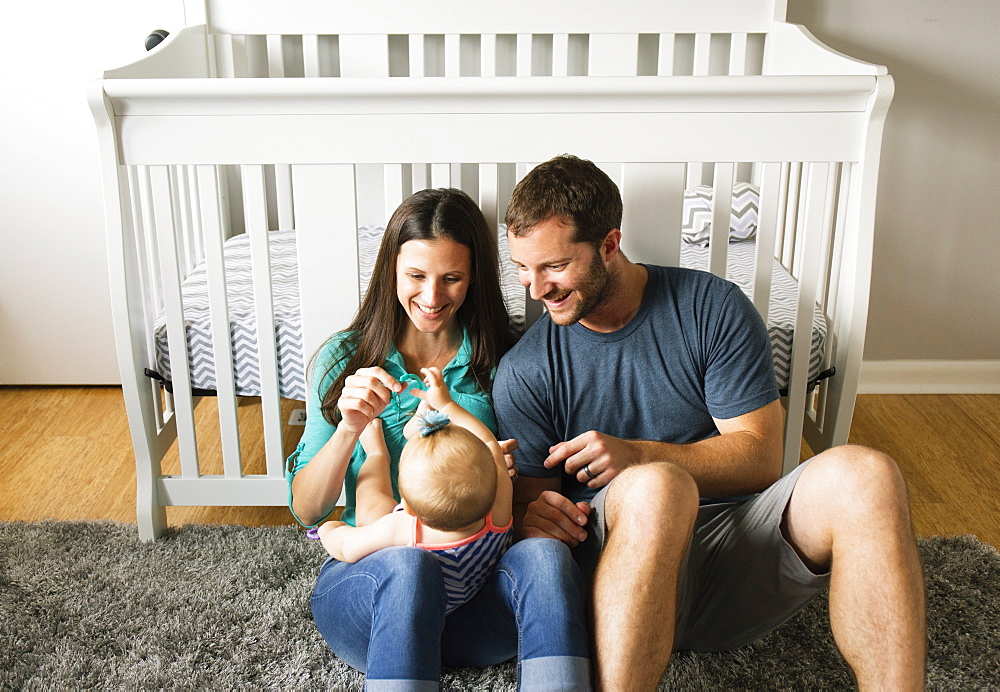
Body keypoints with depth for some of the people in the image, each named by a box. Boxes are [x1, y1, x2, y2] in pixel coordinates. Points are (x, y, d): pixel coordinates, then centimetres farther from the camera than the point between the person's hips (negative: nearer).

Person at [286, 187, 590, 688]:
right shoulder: (345, 358, 4)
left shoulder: (502, 361, 6)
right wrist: (349, 428, -18)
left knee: (544, 555, -31)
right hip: (365, 583, -1)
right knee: (408, 565, -35)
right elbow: (305, 510, 0)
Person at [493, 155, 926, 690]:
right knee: (655, 486, -38)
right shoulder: (523, 372, 3)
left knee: (863, 475, -27)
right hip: (618, 559, -2)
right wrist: (532, 516, -21)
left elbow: (760, 456, -3)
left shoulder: (713, 309, 1)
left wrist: (639, 454, -18)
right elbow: (527, 496, 4)